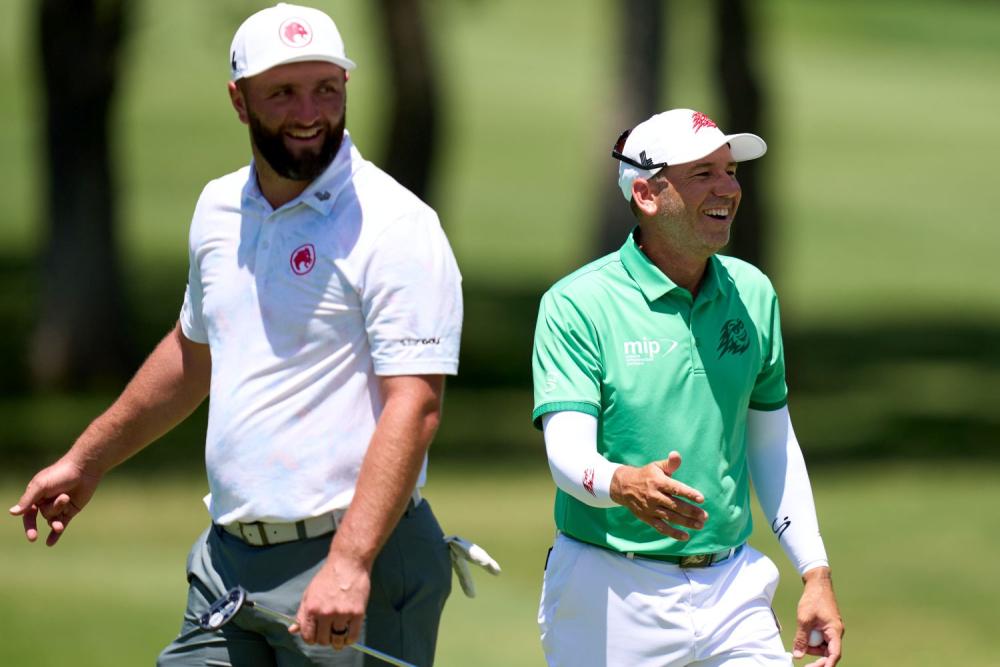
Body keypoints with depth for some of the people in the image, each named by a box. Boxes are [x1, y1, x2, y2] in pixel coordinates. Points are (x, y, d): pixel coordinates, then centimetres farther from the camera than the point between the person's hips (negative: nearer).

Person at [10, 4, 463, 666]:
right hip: (228, 561, 7)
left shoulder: (395, 226, -12)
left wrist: (350, 564, -30)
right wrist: (86, 461, 35)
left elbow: (413, 407, -20)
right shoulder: (219, 209, 12)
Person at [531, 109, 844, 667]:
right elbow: (568, 453, -19)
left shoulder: (753, 295, 8)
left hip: (732, 591, 4)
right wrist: (625, 485, -40)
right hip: (612, 595, -4)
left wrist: (815, 572, 12)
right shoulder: (577, 306, -9)